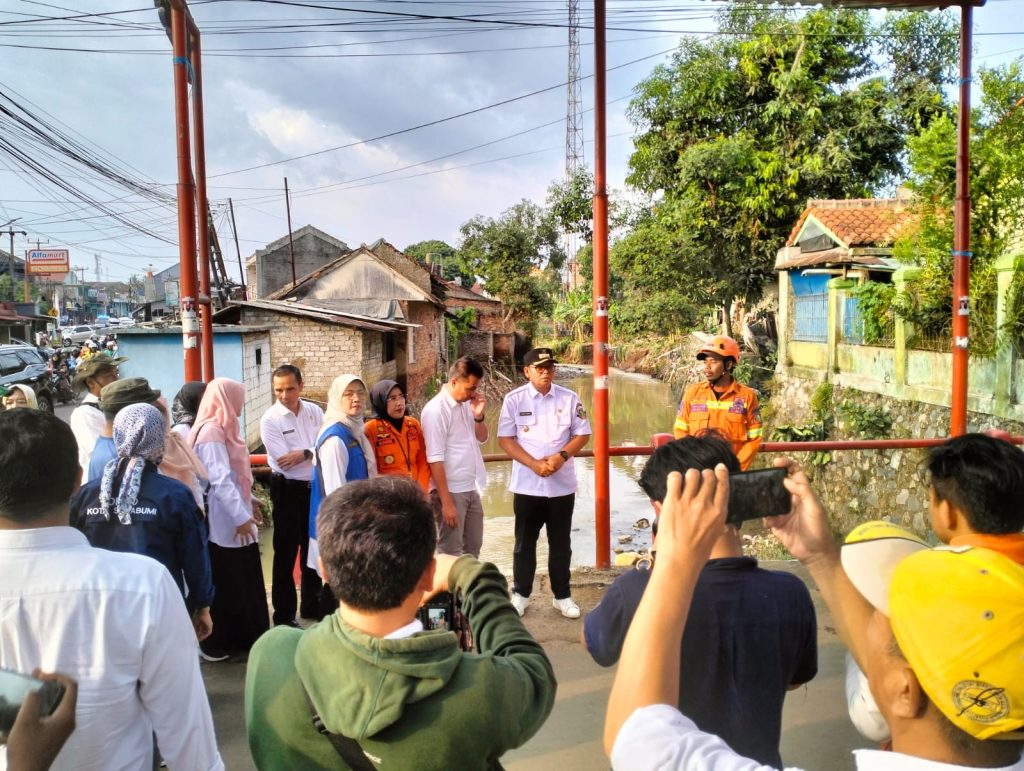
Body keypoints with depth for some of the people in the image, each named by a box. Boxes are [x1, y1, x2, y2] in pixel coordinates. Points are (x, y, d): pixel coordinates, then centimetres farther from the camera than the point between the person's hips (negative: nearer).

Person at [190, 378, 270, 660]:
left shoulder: (220, 429, 13)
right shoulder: (211, 432, -18)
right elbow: (220, 480, -24)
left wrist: (248, 500, 18)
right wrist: (241, 516, -23)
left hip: (233, 518, 10)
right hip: (224, 523, -10)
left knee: (242, 580, 15)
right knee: (224, 584, 2)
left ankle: (243, 637, 26)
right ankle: (217, 642, 16)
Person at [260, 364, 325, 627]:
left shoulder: (314, 411, -1)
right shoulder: (270, 420, -13)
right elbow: (284, 462, -19)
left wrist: (303, 453, -22)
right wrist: (313, 452, -14)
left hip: (316, 487, 5)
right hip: (288, 490, -4)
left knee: (314, 549, 17)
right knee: (286, 552, 6)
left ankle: (312, 605, 34)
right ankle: (284, 614, 19)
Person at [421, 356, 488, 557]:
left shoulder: (467, 403, 6)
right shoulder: (435, 410, -17)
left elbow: (481, 438, 16)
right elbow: (435, 459, -20)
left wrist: (479, 416, -5)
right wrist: (446, 502, -20)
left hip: (471, 489, 8)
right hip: (451, 491, -8)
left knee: (473, 546, 17)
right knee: (451, 552, 2)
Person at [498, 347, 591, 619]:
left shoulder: (569, 398, -1)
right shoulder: (514, 399, -5)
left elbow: (582, 435, 2)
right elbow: (505, 439, -6)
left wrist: (561, 457, -14)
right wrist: (534, 464, -16)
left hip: (562, 483, 1)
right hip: (527, 483, -1)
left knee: (560, 543, 11)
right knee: (525, 542, 11)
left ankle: (562, 596, 25)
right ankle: (521, 593, 26)